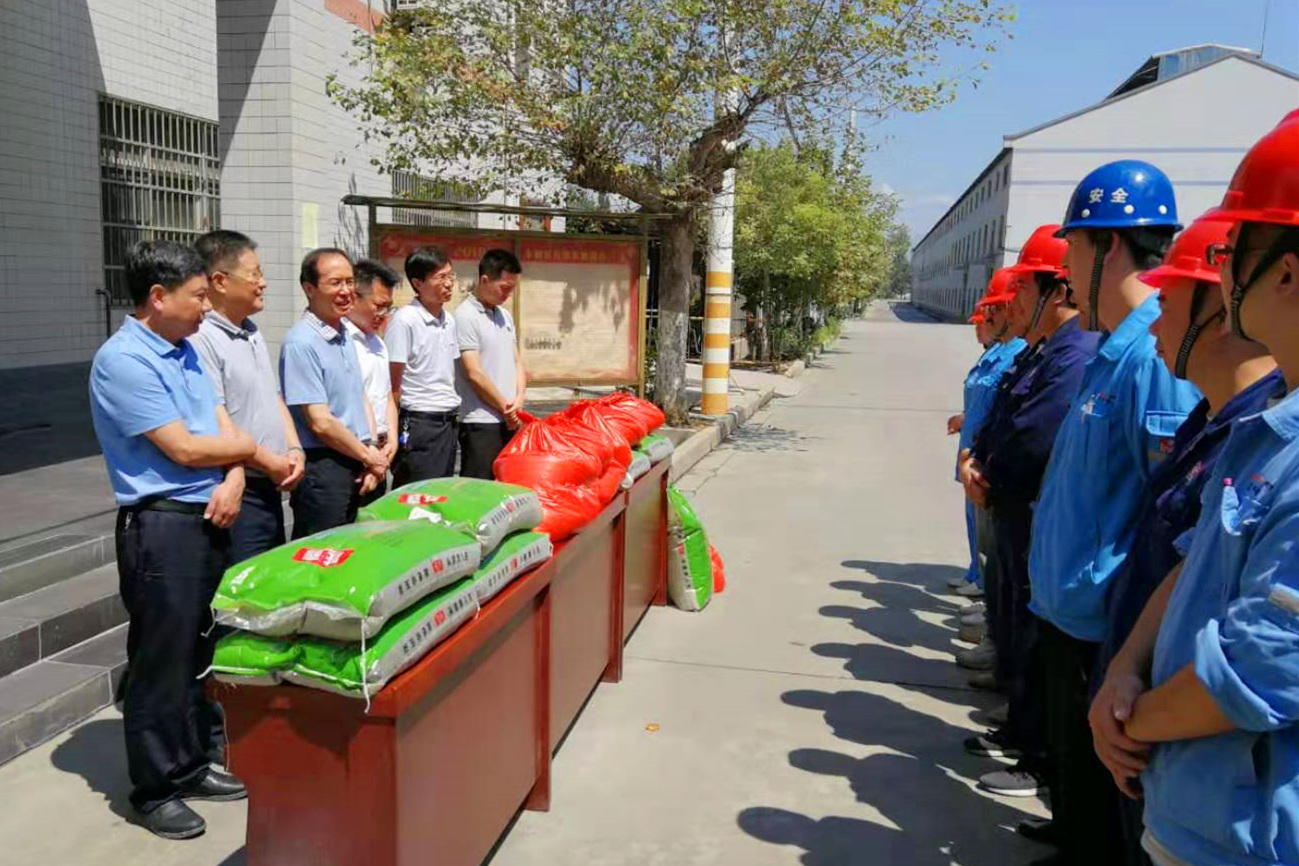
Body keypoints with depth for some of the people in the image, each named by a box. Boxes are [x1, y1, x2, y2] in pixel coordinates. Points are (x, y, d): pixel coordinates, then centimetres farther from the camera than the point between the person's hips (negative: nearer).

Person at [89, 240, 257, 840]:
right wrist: (253, 449, -3)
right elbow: (183, 449, -18)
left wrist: (233, 478, -8)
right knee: (162, 661, 3)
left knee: (205, 652, 17)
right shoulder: (123, 361, -15)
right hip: (162, 526, -8)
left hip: (209, 519, 8)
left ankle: (196, 765, 32)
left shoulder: (186, 350, 12)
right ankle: (155, 790, 18)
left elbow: (224, 431, 11)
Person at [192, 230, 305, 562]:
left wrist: (294, 450, 4)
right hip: (237, 490, -9)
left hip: (271, 488, 9)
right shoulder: (202, 341, -17)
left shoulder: (253, 333, 13)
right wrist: (271, 463, -13)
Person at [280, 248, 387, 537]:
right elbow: (320, 422, -18)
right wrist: (370, 456, -7)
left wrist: (374, 458, 3)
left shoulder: (343, 334, 11)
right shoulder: (301, 343, -16)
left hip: (356, 468, 8)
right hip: (323, 468, -8)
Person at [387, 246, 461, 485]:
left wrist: (452, 415, 14)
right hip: (419, 423, -7)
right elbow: (394, 383, -11)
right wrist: (396, 431, -10)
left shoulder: (449, 320, 11)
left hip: (448, 422, 7)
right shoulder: (405, 320, -12)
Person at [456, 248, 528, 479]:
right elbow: (474, 374, -15)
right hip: (480, 424, -8)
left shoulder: (505, 315, 15)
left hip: (509, 421, 8)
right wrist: (505, 407, -7)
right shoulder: (465, 316, -11)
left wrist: (518, 399, -1)